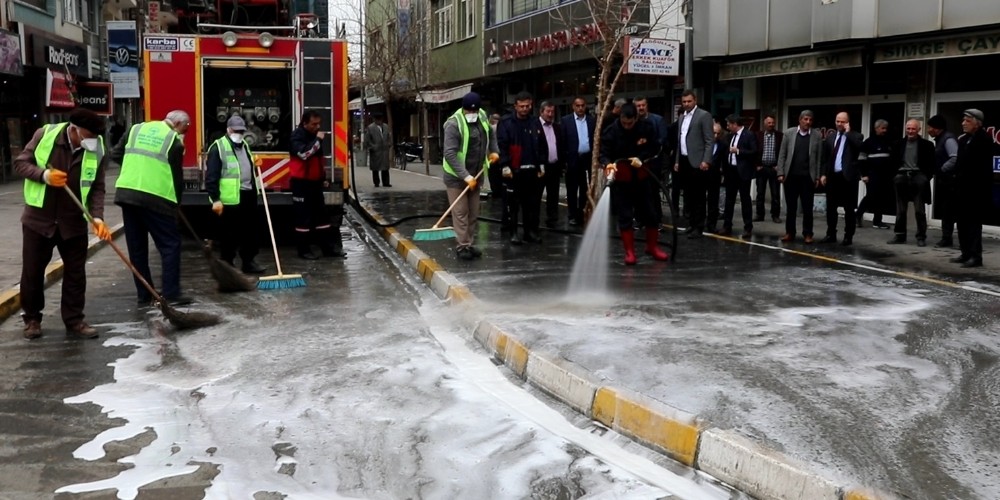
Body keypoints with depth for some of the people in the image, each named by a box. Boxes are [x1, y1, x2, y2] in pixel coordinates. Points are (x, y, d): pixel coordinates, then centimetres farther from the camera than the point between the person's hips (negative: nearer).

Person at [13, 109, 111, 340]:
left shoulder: (98, 151, -9)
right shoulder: (44, 135, -12)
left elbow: (97, 188, -5)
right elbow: (20, 163, -5)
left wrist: (97, 217, -19)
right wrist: (44, 175, -24)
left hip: (74, 222, 1)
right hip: (38, 219, -1)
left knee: (75, 273, 5)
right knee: (32, 271, 8)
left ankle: (74, 321, 16)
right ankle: (31, 319, 25)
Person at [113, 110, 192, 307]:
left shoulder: (136, 129, 15)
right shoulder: (174, 141, 0)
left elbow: (115, 155, 18)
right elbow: (177, 176, 0)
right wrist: (177, 201, 12)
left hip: (126, 193, 6)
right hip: (155, 197, -6)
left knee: (137, 246, 12)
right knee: (170, 244, 3)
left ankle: (144, 295, 16)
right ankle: (171, 294, -1)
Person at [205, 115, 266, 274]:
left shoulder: (245, 145, 17)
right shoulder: (218, 147, -8)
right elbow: (211, 176, -14)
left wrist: (255, 164, 12)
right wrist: (215, 199, -18)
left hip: (248, 196, 7)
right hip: (231, 198, -7)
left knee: (250, 231, 11)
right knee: (230, 234, -1)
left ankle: (248, 262, 21)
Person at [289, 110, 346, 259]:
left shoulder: (315, 135, 13)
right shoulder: (296, 136, -12)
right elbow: (303, 153, -30)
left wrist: (323, 177, 22)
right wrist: (317, 140, -24)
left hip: (315, 182, 8)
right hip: (301, 183, -8)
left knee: (322, 215, 9)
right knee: (303, 217, -3)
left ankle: (329, 247, 12)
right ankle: (304, 250, 4)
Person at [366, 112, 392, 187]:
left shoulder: (386, 127, 12)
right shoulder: (370, 128, -4)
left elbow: (389, 137, 21)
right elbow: (367, 140, -5)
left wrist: (389, 144, 7)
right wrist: (372, 147, -11)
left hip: (384, 150, 4)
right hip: (375, 151, -4)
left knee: (385, 168, 5)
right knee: (375, 168, 2)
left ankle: (386, 183, 10)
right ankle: (376, 183, 9)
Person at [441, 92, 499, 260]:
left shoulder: (482, 117, 0)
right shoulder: (454, 124, -21)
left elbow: (491, 133, 24)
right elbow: (450, 154, -26)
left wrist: (494, 151, 11)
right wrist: (465, 176, -29)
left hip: (475, 175, 7)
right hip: (456, 176, -7)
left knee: (473, 213, 11)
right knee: (460, 213, -5)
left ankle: (469, 244, 20)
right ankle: (462, 246, 1)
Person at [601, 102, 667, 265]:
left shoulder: (647, 128, -8)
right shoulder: (610, 131, -13)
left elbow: (655, 147, -1)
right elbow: (603, 153, -14)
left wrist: (641, 158, -17)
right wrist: (608, 164, -36)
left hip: (641, 177, 2)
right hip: (620, 180, -2)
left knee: (649, 213, 9)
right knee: (625, 216, -1)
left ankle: (652, 247, 26)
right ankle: (630, 252, 8)